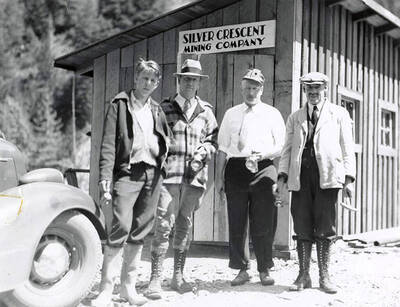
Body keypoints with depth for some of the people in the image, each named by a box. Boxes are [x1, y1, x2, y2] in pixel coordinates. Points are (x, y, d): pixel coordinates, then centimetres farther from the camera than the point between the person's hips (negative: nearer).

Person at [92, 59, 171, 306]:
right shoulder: (120, 104, 4)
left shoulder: (157, 110, 18)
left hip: (153, 173, 5)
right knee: (121, 228, -13)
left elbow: (167, 142, 22)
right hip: (128, 171, -5)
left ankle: (129, 286, 16)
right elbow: (109, 143, -5)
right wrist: (105, 176, -15)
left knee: (140, 231, 7)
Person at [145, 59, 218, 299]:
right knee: (163, 225, -9)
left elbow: (213, 139, 15)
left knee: (185, 226, 10)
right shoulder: (165, 108, 6)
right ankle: (155, 280, -5)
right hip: (169, 174, -3)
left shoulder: (206, 111, 13)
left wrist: (202, 153, -4)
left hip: (194, 176, 3)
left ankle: (178, 275, 21)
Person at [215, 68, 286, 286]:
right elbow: (223, 147, 13)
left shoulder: (272, 114, 9)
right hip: (235, 169, 2)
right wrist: (219, 177, 7)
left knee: (263, 224, 0)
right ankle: (242, 270, 14)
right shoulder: (231, 114, 16)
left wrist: (262, 155, -14)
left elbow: (281, 146, 4)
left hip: (263, 169, -2)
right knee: (236, 223, 3)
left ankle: (264, 270, 13)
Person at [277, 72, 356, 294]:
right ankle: (303, 275, 10)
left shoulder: (338, 114, 12)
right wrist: (283, 175, 2)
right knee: (302, 226, 2)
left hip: (327, 175, -2)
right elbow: (287, 149, 15)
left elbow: (347, 148, 7)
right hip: (300, 176, 2)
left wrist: (349, 178, -3)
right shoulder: (295, 118, 19)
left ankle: (324, 277, 7)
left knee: (325, 227, -1)